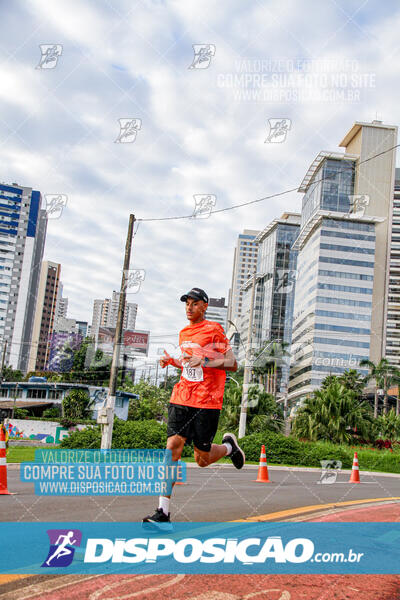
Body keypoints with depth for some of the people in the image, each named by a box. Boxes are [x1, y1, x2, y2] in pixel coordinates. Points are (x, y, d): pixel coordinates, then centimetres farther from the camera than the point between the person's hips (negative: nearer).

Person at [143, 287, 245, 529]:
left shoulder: (213, 330, -5)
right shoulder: (184, 333, 16)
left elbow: (232, 364, -9)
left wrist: (204, 360, -22)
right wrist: (172, 361, 10)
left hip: (207, 402, -5)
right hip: (182, 399, 5)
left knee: (202, 459, 1)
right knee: (173, 445, -10)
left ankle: (229, 446, 36)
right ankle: (164, 512, -9)